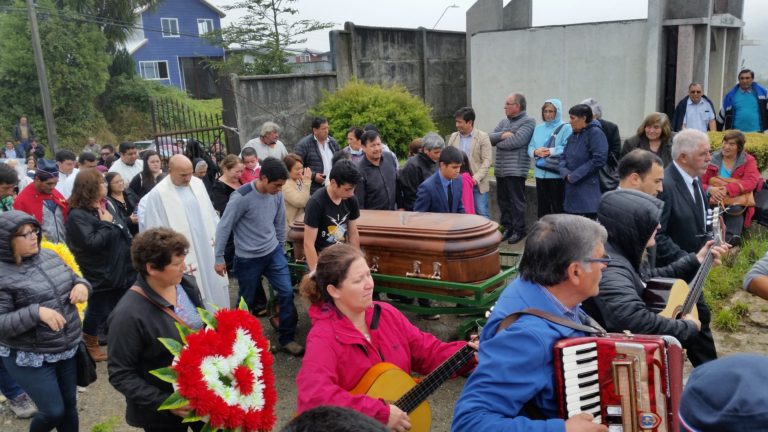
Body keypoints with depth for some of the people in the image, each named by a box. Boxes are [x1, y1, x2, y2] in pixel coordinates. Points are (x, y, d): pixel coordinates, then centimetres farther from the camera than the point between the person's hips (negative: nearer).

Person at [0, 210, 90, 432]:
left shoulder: (50, 256, 2)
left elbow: (73, 279, 14)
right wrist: (36, 312, -31)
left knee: (70, 405, 15)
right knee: (53, 411, -1)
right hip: (29, 359, -5)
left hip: (68, 349, 6)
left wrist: (82, 285, -9)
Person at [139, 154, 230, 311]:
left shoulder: (198, 183, 3)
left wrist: (217, 236, 11)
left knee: (214, 286, 16)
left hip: (208, 248, 6)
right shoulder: (158, 194, -13)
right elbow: (156, 230, -10)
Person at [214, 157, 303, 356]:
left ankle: (287, 339, 15)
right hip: (248, 258, -4)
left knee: (287, 293, 0)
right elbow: (224, 227, -14)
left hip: (273, 252, 5)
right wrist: (219, 258, -8)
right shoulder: (241, 197, -23)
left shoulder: (276, 194, -7)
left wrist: (280, 246, 17)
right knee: (246, 301, 10)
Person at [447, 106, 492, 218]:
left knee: (482, 213, -2)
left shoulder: (483, 137, -3)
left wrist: (476, 178, -17)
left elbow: (487, 161, -7)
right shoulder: (453, 136, 11)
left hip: (477, 184, -4)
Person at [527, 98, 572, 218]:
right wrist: (536, 152, -10)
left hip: (557, 174, -6)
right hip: (540, 173, 6)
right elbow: (530, 147, 11)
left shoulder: (566, 128, -3)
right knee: (542, 207, 12)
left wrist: (551, 151, -17)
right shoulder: (538, 128, 15)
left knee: (557, 207, -1)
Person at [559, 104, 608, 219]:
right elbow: (563, 157, 15)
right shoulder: (573, 136, 15)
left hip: (588, 193, -7)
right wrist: (565, 173, -6)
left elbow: (598, 159, -18)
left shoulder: (595, 133, -9)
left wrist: (574, 176, -15)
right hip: (572, 191, 7)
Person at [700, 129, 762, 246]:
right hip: (715, 203, 0)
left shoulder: (748, 161, 6)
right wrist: (710, 190, -25)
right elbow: (699, 183, -1)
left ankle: (730, 237, -40)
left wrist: (727, 189, -28)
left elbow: (751, 182, -12)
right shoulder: (712, 160, 6)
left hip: (738, 205, 0)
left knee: (734, 209, -35)